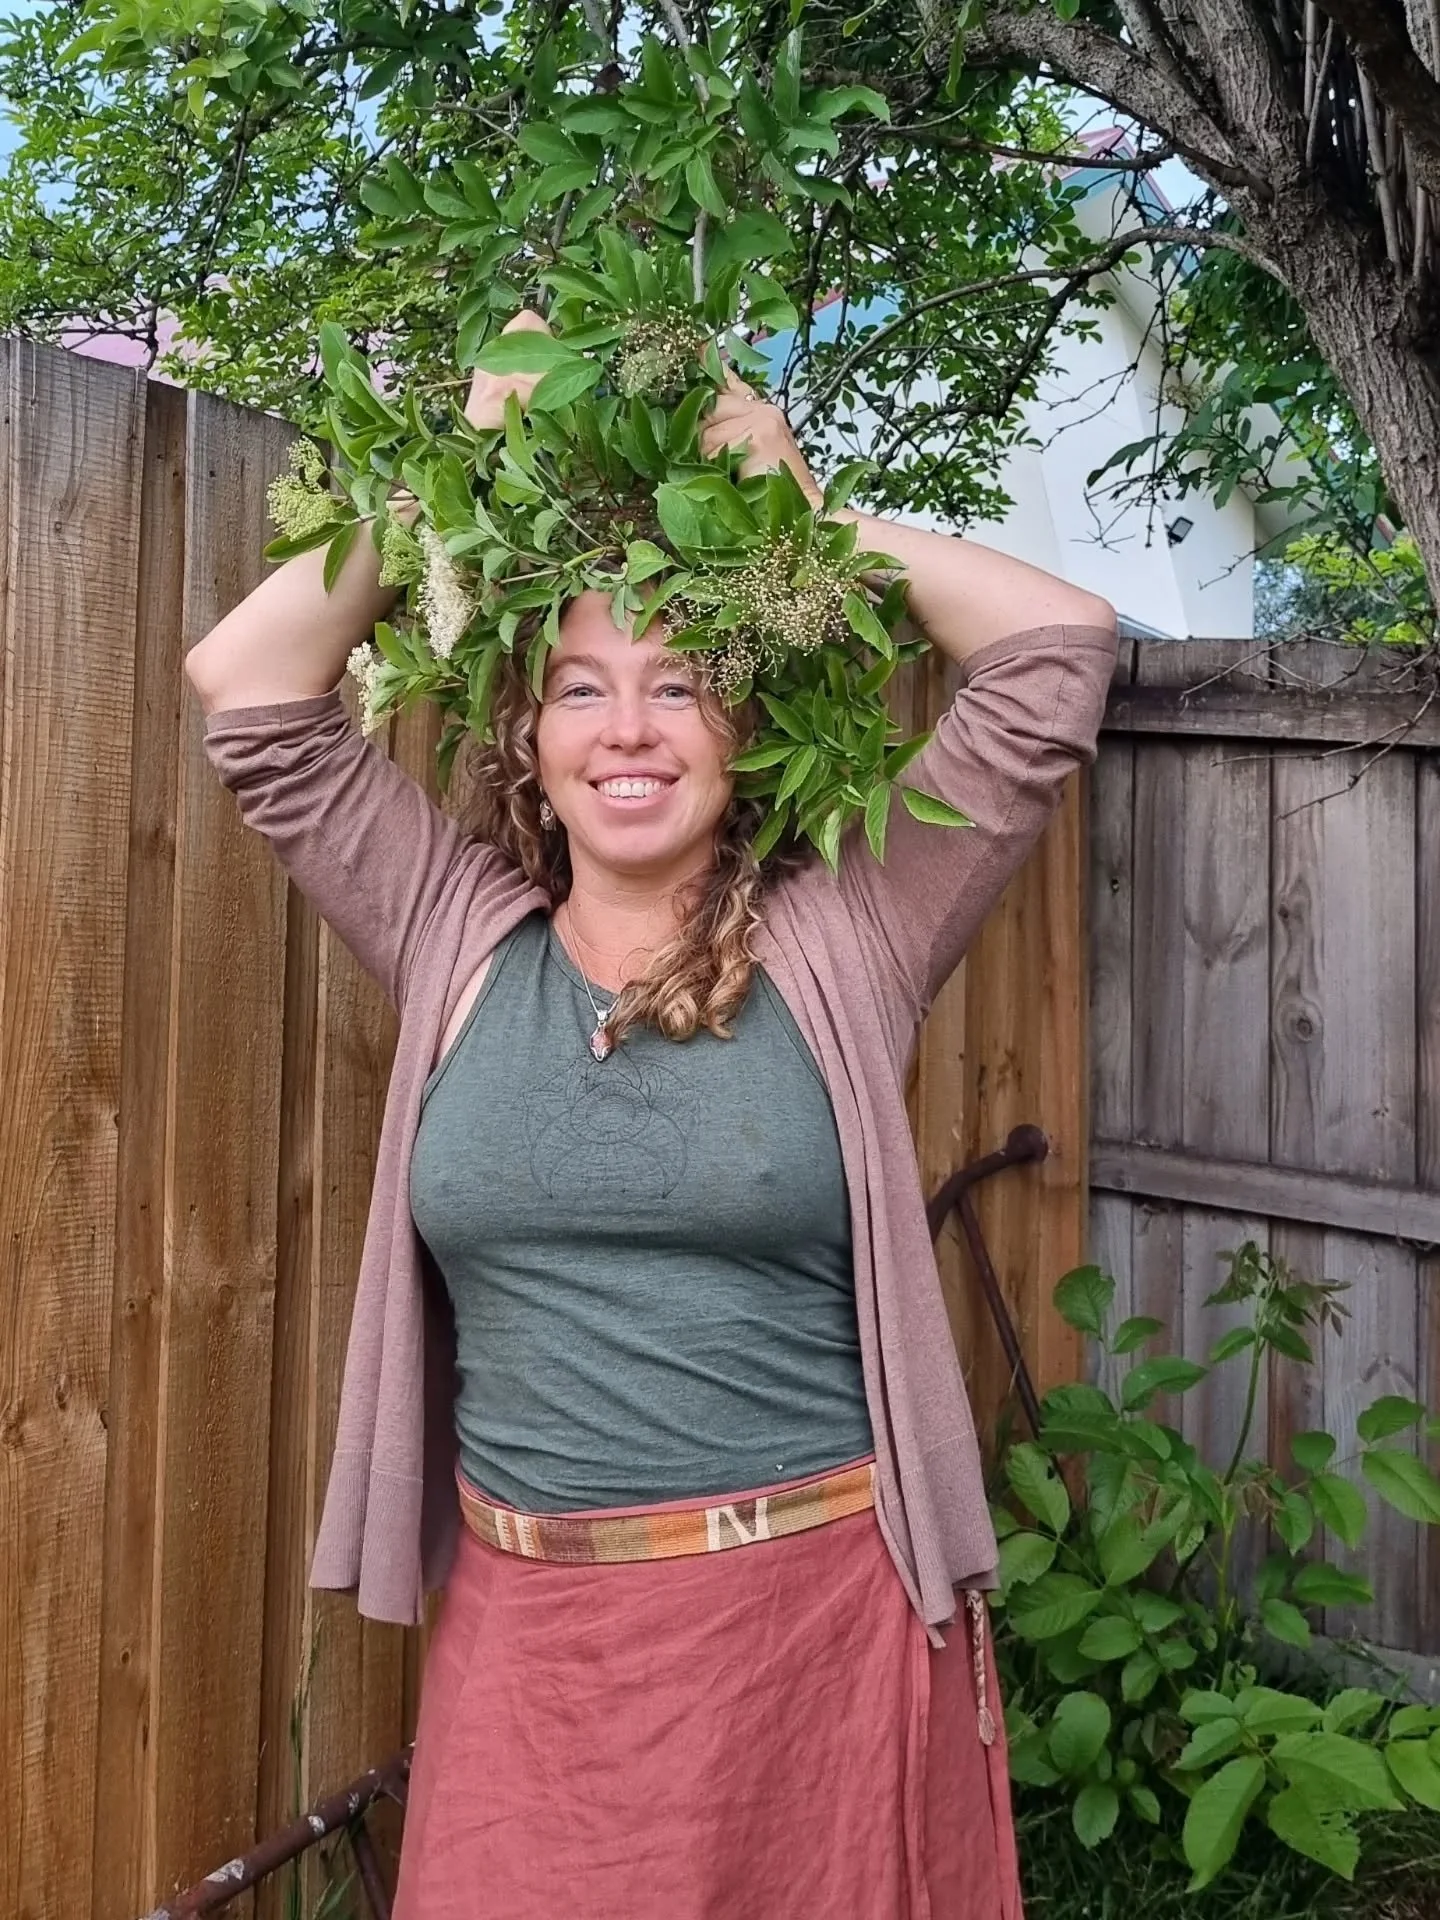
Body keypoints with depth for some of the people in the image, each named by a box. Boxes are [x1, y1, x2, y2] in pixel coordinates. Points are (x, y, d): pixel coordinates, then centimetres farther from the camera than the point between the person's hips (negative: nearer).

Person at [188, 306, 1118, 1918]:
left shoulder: (840, 943, -2)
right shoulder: (455, 943, 4)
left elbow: (1057, 651, -5)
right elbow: (245, 691, 1)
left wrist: (799, 515, 0)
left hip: (824, 1605, -1)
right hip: (528, 1626, 2)